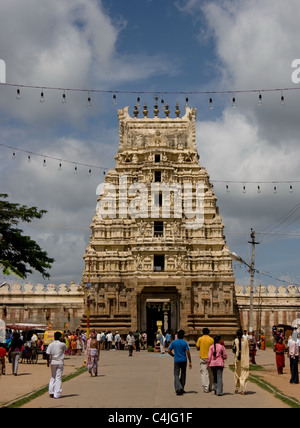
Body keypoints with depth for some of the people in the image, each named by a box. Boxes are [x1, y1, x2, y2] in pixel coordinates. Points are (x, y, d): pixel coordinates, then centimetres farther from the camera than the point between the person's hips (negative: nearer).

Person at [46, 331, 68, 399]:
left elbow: (47, 354, -7)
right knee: (58, 378, 2)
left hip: (53, 362, 3)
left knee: (53, 377, 18)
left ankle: (51, 392, 12)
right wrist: (61, 341, 8)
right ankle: (57, 394, 0)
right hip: (60, 362, -3)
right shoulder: (62, 344, -9)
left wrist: (48, 361, 4)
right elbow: (66, 348, 12)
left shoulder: (51, 345, -3)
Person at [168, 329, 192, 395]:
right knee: (183, 374, 15)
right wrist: (190, 362, -5)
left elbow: (169, 351, 0)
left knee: (176, 374, 1)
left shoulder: (173, 342, -2)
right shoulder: (185, 343, -4)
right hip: (184, 360, 1)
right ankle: (182, 389, 22)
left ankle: (178, 388, -20)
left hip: (176, 361, -1)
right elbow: (188, 353, -9)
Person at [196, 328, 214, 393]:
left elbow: (197, 348, -1)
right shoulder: (211, 339, -1)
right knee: (210, 373, 13)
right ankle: (210, 387, 22)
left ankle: (205, 388, -7)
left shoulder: (200, 339, -2)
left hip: (203, 357, -1)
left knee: (204, 373, -1)